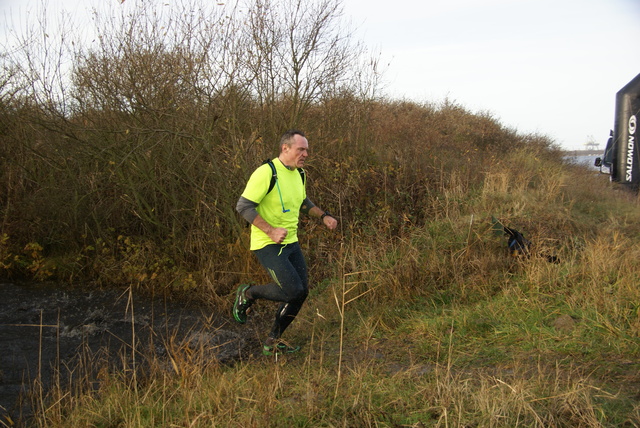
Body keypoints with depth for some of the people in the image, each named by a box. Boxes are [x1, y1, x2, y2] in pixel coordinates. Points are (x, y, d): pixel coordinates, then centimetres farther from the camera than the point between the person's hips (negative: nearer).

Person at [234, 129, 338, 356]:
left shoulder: (299, 174, 9)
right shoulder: (266, 172, -18)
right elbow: (243, 206, -19)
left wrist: (323, 216, 12)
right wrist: (271, 231, -26)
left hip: (291, 243, 9)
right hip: (267, 244, -9)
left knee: (302, 291, 6)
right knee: (292, 290, -18)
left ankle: (272, 341, 22)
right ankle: (247, 294, 10)